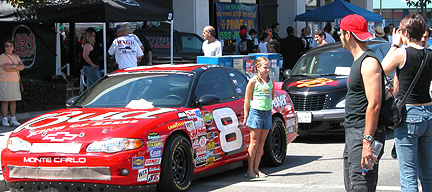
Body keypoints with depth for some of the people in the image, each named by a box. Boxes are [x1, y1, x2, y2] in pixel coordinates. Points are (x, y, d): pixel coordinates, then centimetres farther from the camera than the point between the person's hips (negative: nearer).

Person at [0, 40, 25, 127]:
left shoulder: (16, 57, 17)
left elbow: (22, 66, 3)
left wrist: (12, 66, -10)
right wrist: (17, 67, -7)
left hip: (15, 81, 5)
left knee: (13, 101, 6)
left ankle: (13, 119, 9)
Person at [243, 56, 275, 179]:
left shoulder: (270, 81, 11)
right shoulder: (253, 82, -5)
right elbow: (247, 99, -4)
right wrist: (246, 116, -6)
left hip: (267, 113, 5)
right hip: (256, 112, -5)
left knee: (261, 142, 5)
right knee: (254, 142, -5)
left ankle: (256, 169, 9)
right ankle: (250, 170, -1)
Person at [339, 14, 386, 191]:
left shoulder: (369, 63, -15)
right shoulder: (358, 61, 18)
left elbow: (374, 104, -22)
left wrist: (367, 141, -26)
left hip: (365, 133, -11)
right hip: (352, 133, 11)